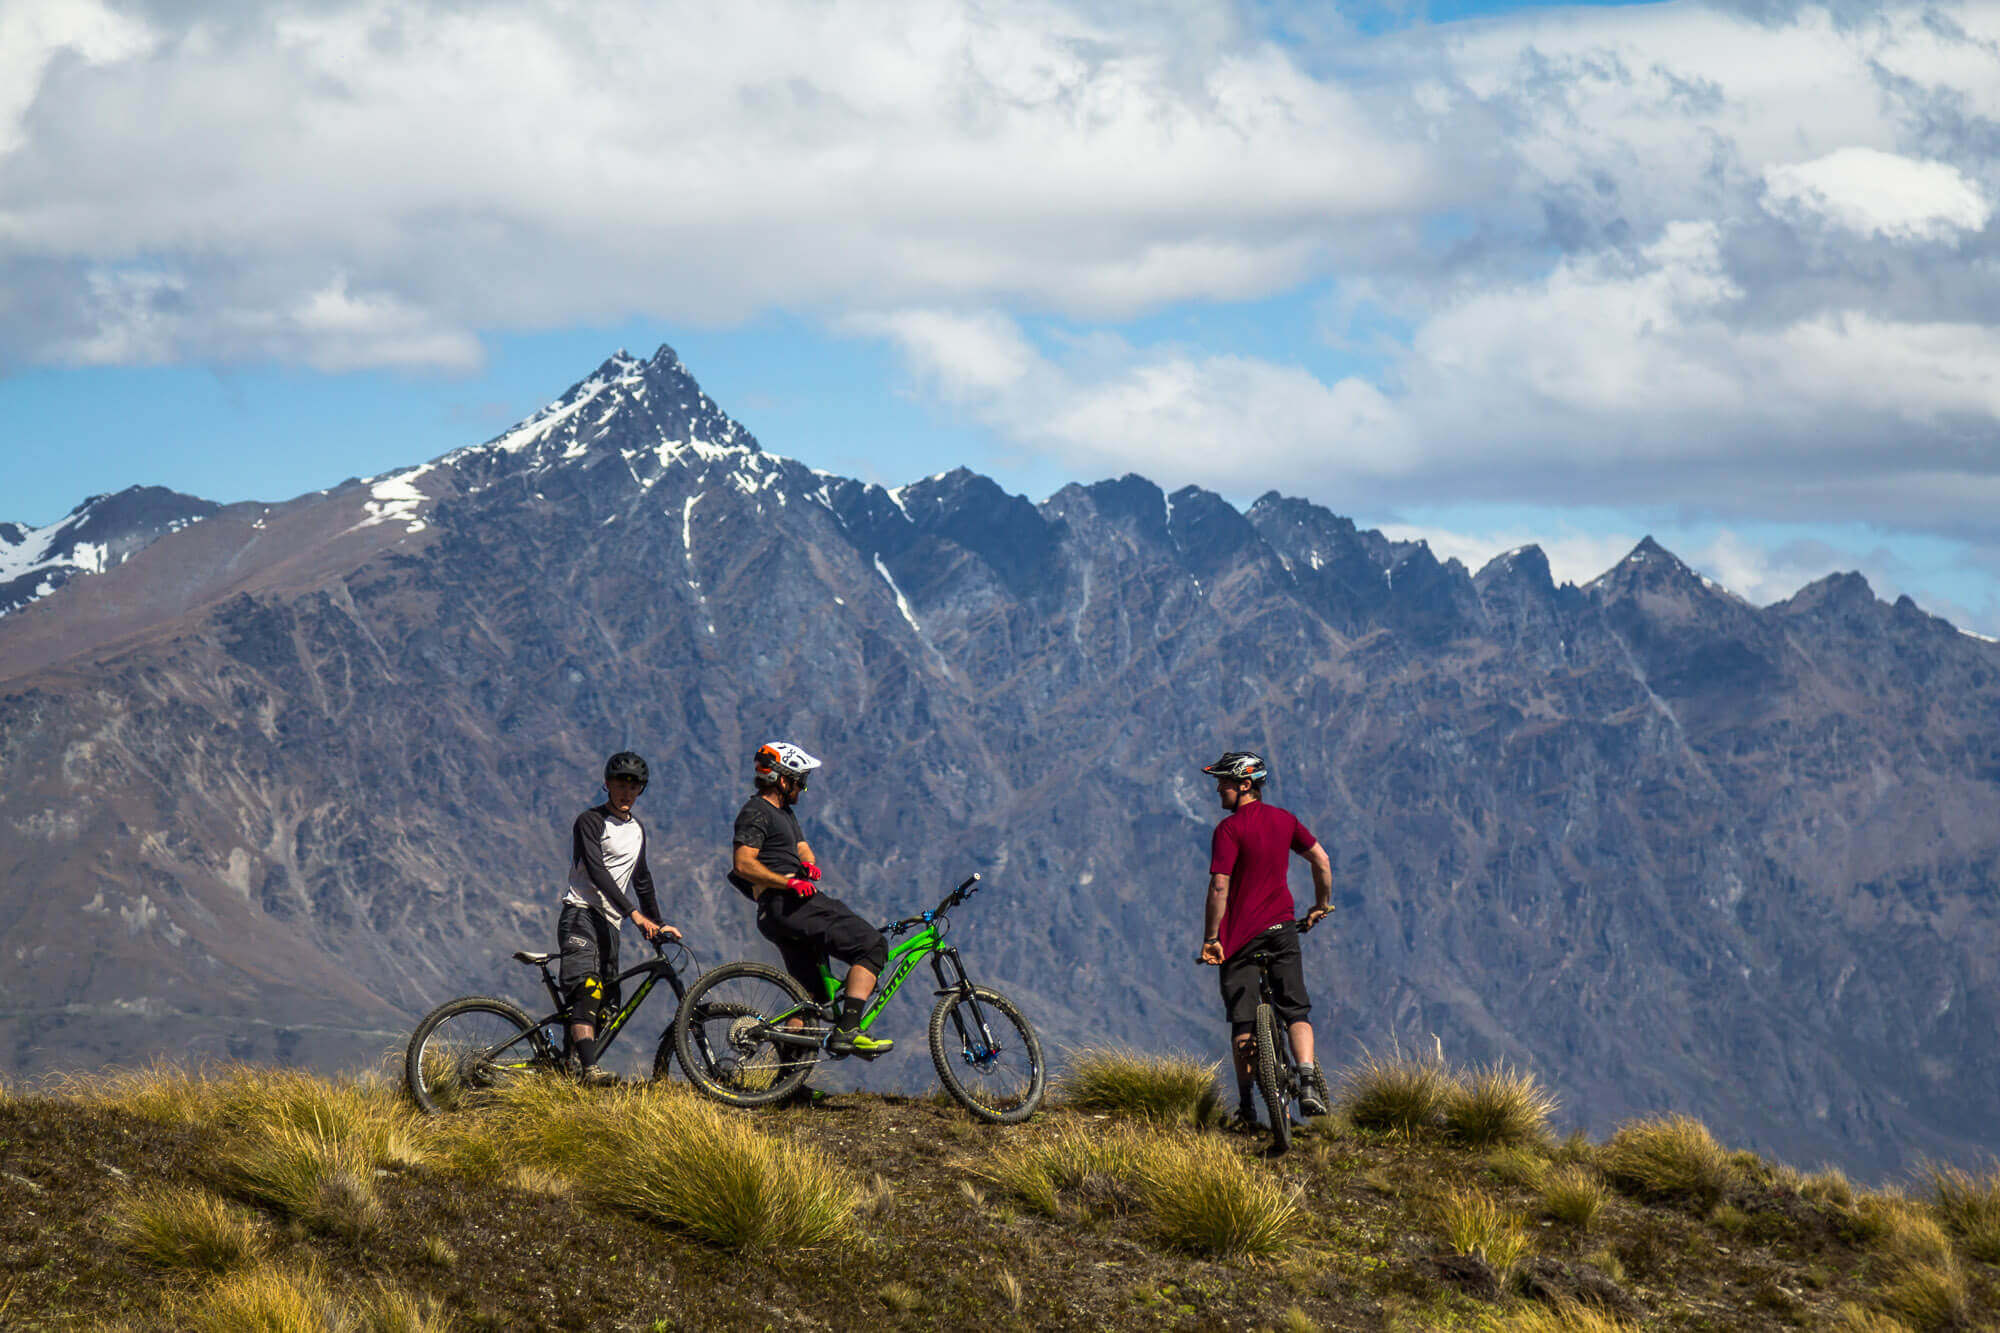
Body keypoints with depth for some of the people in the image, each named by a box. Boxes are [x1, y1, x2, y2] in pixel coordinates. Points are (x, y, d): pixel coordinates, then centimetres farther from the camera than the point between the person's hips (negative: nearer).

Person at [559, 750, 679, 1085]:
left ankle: (574, 1061, 7)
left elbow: (641, 879, 29)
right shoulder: (590, 821, -6)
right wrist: (634, 913, -25)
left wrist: (658, 924, 26)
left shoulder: (637, 829, 18)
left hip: (609, 921, 8)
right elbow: (597, 871, -18)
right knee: (588, 990, -25)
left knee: (607, 1003, 2)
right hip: (581, 912, -8)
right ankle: (588, 1069, -38)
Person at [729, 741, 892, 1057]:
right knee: (872, 946, -15)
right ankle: (847, 1031, -22)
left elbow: (803, 849, 19)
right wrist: (790, 882, -25)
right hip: (788, 906, -11)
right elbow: (743, 864, -18)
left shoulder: (784, 812, 25)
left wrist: (809, 864, -5)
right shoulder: (756, 813, -7)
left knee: (808, 995, 11)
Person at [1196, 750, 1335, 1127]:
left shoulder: (1229, 829, -13)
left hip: (1240, 932, -4)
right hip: (1282, 926, 4)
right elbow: (1322, 861, 9)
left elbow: (1219, 887, -18)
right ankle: (1308, 1081, -13)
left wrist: (1211, 938, -13)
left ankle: (1246, 1107, 3)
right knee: (1295, 1011, 8)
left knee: (1243, 1023, 3)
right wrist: (1322, 905, 23)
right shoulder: (1284, 820, 6)